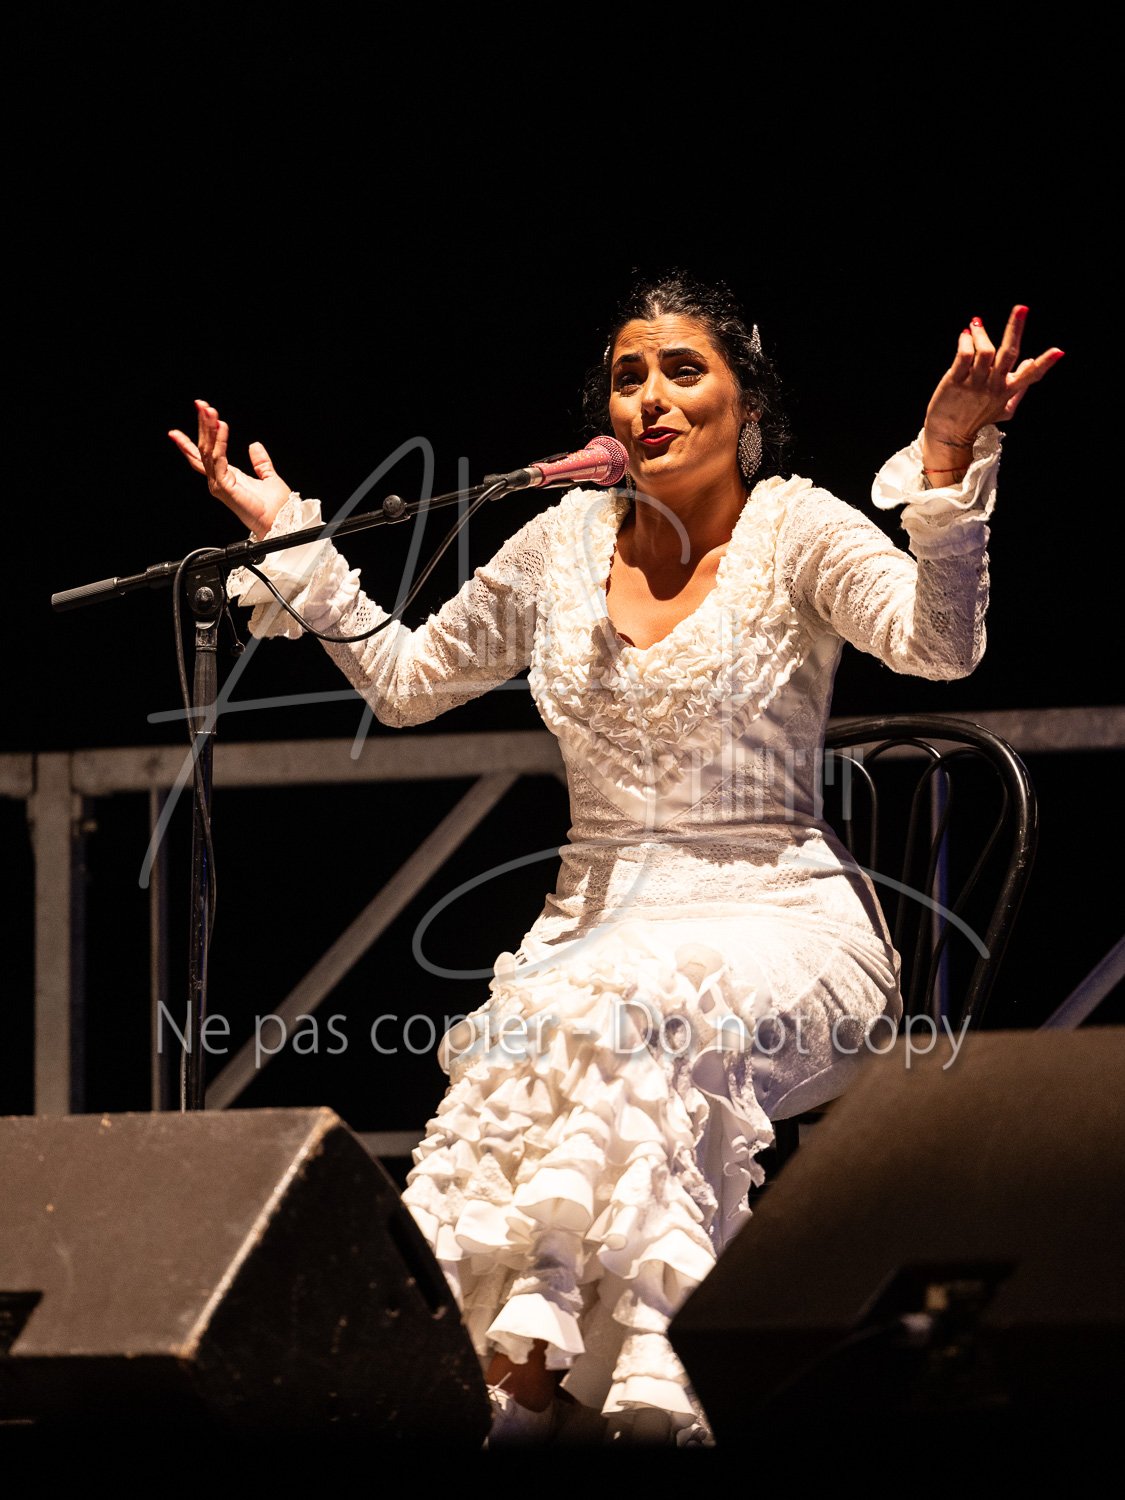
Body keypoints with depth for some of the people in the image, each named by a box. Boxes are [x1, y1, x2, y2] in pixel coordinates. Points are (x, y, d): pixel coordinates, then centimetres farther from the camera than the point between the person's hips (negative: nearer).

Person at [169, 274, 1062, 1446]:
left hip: (776, 919, -3)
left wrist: (947, 467, -30)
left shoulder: (796, 532, 0)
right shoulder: (567, 543, 14)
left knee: (623, 1008, -37)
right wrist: (289, 542, 19)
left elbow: (939, 645, -17)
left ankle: (530, 1351, -41)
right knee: (516, 1047, -32)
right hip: (594, 920, 3)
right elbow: (405, 681, 25)